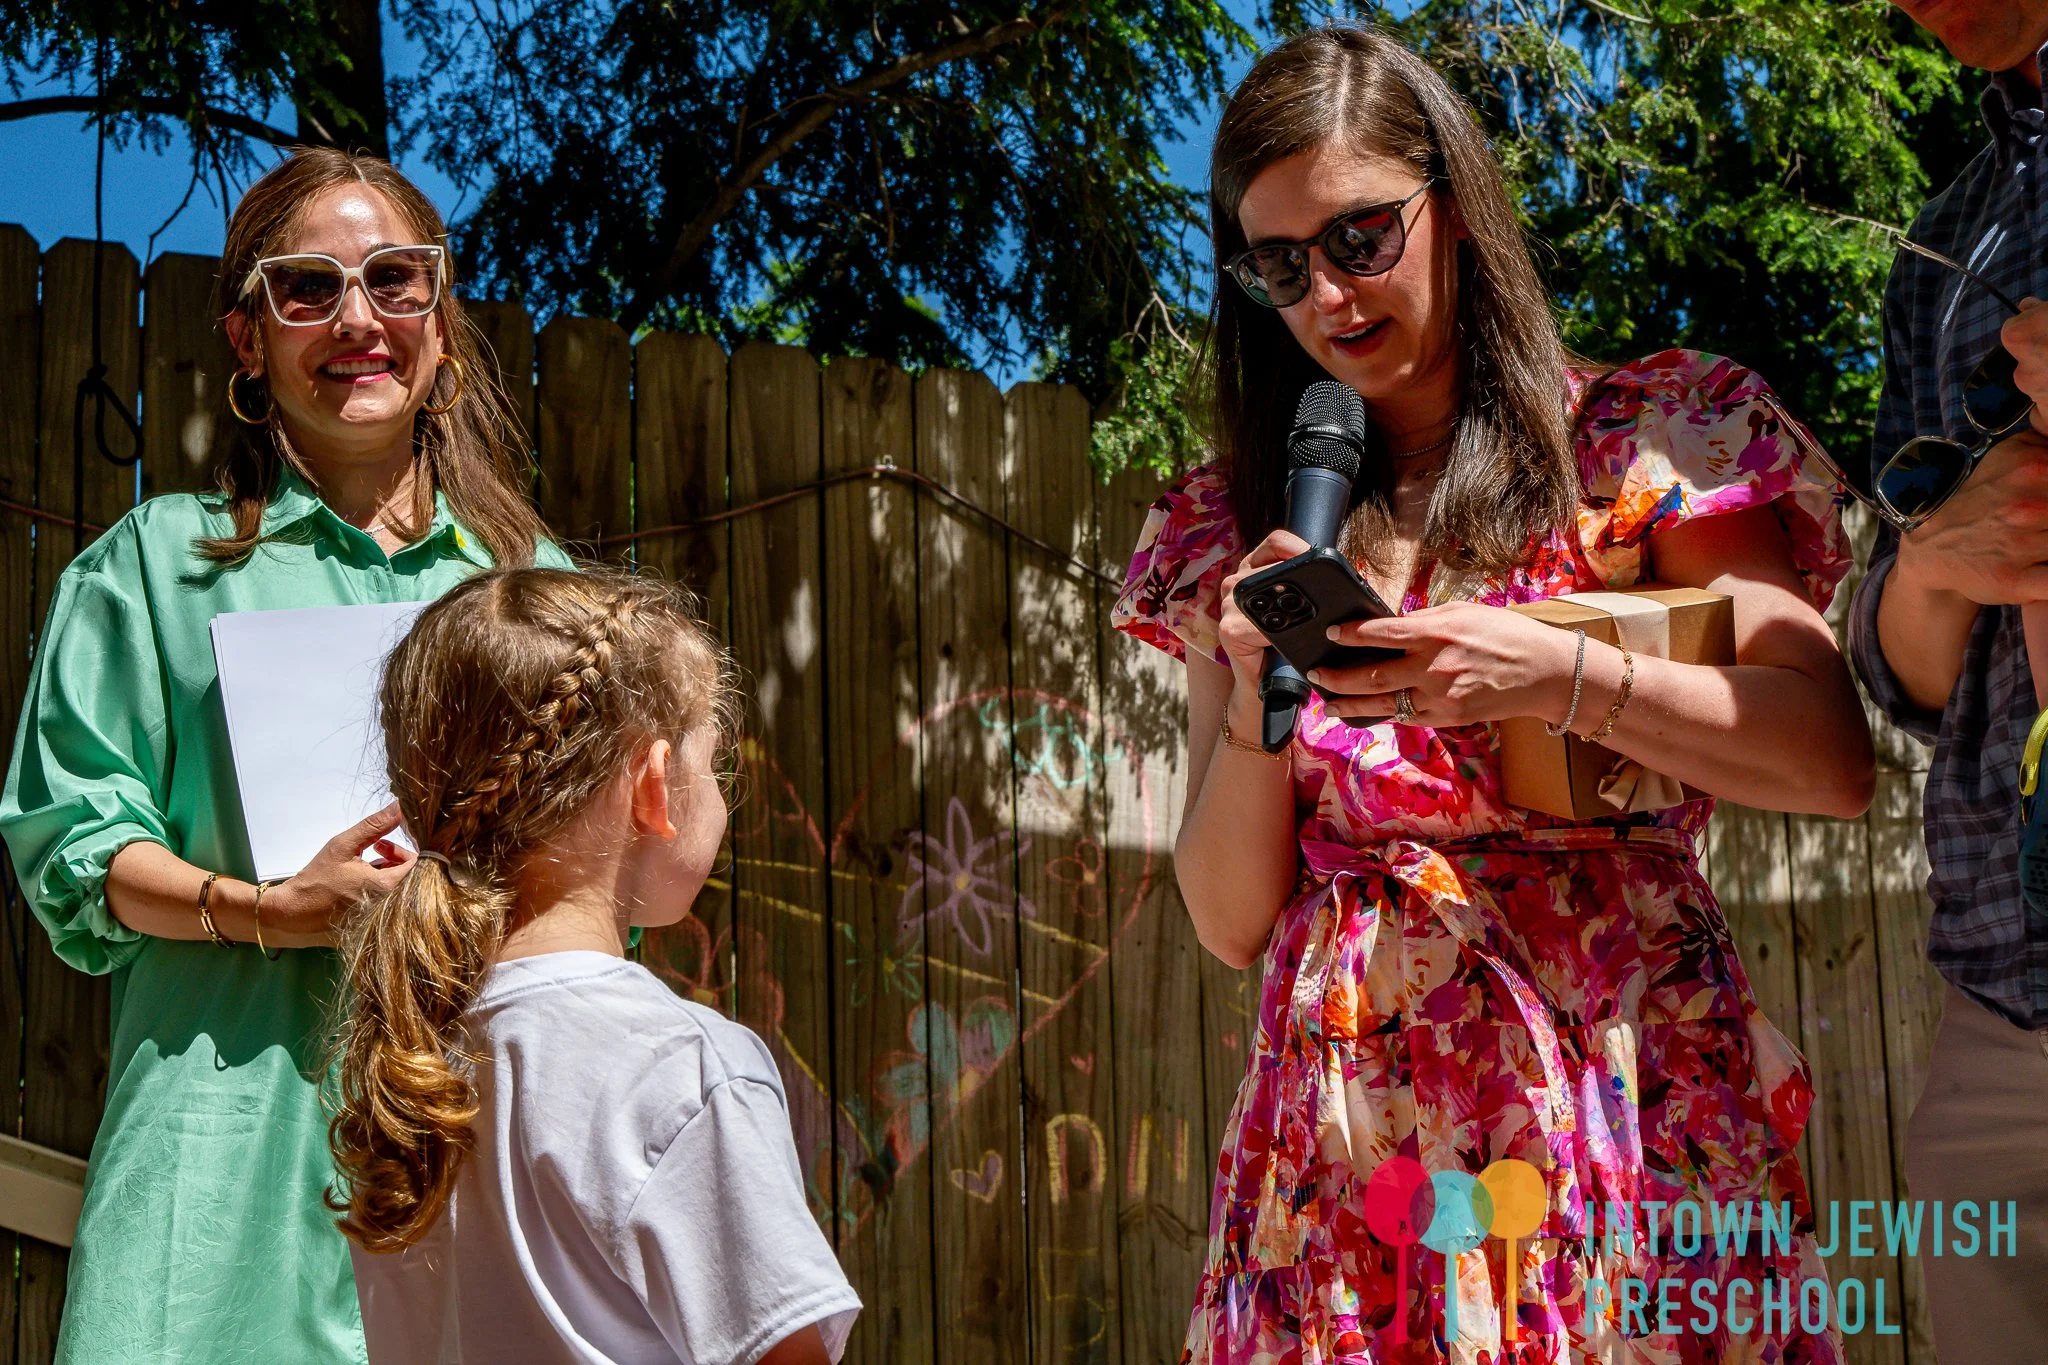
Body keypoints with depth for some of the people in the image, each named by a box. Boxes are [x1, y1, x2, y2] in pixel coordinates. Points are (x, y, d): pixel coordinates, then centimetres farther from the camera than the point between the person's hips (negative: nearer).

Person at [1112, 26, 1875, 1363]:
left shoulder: (1647, 440, 3)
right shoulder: (1235, 528, 10)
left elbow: (1836, 760, -7)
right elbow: (1233, 923, 8)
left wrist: (1553, 674, -19)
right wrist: (1253, 695, -10)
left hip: (1622, 1104, -2)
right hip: (1347, 1137, 2)